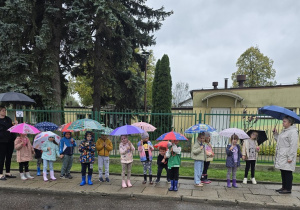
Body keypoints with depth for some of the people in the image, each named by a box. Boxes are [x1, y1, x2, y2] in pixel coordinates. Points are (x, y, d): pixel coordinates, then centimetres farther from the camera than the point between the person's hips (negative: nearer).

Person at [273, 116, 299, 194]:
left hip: (287, 157, -9)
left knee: (287, 172, -2)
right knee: (283, 172, 15)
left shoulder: (293, 132, -14)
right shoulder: (284, 131, 15)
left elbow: (293, 146, -19)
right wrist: (275, 134, 10)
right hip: (281, 156, 9)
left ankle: (288, 189, 7)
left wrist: (290, 157, -21)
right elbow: (279, 141, 22)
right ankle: (284, 187, 25)